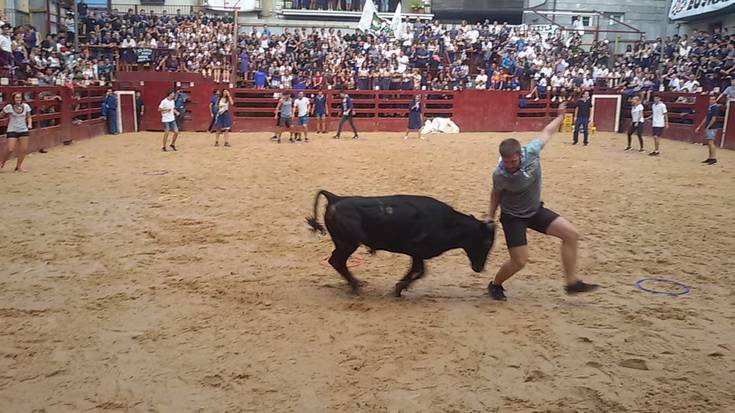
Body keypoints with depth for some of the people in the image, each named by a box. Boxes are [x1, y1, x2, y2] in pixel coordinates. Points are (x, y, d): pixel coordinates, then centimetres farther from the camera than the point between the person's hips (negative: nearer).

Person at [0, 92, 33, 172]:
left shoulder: (26, 106, -2)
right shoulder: (9, 107, -10)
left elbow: (29, 117, 9)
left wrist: (29, 124, -5)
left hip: (23, 130, 3)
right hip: (12, 131, -3)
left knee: (24, 149, 1)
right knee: (10, 149, -9)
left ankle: (19, 166, 16)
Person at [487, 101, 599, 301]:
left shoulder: (531, 151, -23)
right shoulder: (499, 175, -27)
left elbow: (546, 133, -2)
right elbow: (496, 194, -5)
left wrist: (561, 115, 10)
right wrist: (491, 218, 3)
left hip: (535, 210, 5)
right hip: (512, 216, -4)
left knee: (571, 234, -5)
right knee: (519, 261, -10)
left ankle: (572, 282, 6)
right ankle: (495, 285, 20)